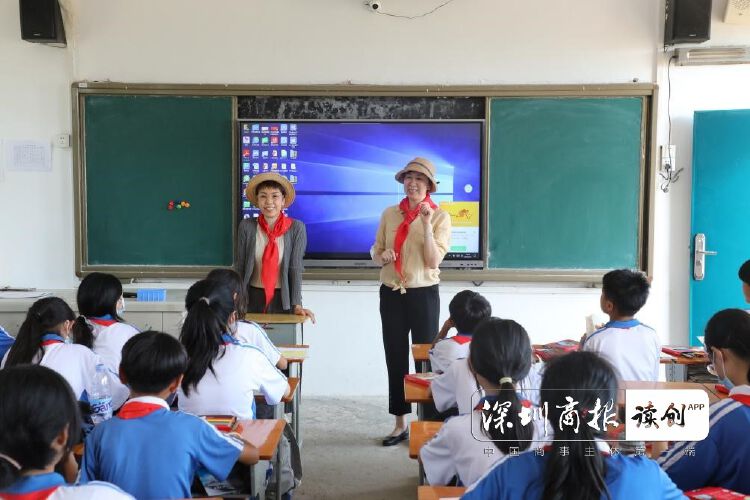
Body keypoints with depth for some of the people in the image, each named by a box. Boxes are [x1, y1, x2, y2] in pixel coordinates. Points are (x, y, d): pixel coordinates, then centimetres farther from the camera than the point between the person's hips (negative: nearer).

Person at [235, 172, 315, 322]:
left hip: (283, 299, -1)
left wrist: (297, 305, -14)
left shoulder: (296, 228, -6)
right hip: (253, 299, 1)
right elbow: (239, 266, -1)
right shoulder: (246, 227, -3)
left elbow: (295, 268, -7)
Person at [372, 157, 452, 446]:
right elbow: (376, 253, 12)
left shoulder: (440, 217, -4)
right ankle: (401, 424, 21)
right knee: (395, 358, 9)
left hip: (423, 294, -4)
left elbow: (434, 261, -13)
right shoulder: (389, 214, 6)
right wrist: (383, 256, -11)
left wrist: (426, 225, -21)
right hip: (391, 294, 4)